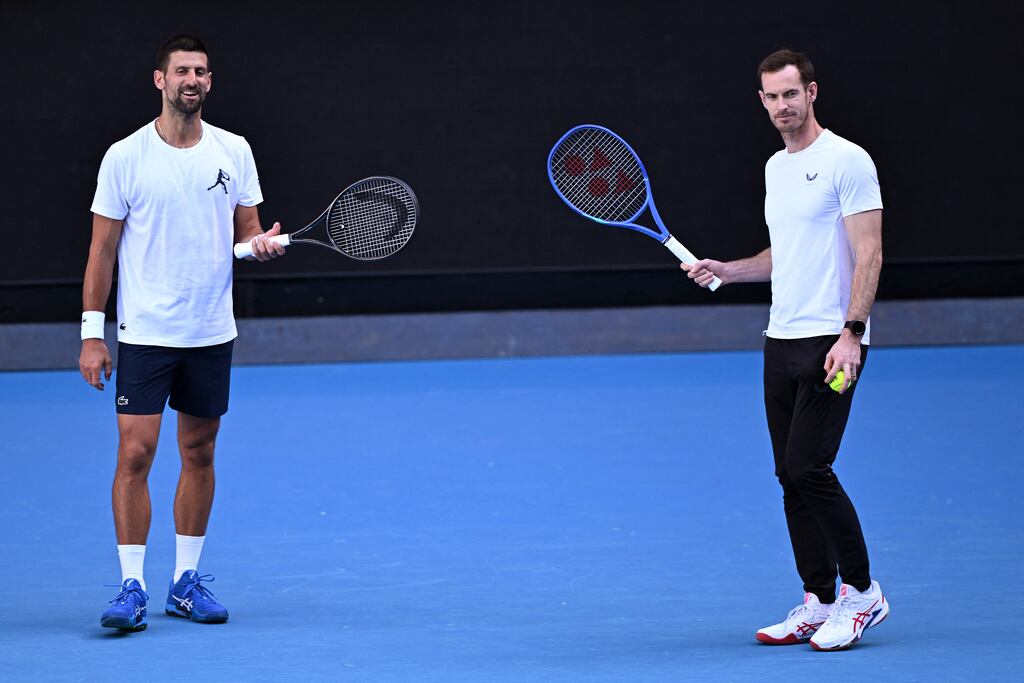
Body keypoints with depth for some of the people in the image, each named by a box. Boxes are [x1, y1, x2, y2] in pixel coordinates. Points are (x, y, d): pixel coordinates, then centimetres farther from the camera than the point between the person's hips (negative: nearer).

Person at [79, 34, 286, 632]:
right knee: (135, 454, -9)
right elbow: (102, 250, -1)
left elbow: (247, 232, 13)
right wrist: (92, 334, -5)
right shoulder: (125, 157, -4)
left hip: (211, 334, 3)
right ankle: (132, 588, -5)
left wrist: (262, 242, -12)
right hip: (144, 334, -3)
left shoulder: (234, 151, 4)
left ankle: (187, 582, 18)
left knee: (199, 454, 9)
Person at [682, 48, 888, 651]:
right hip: (782, 341, 8)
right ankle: (819, 602, 12)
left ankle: (862, 591, -1)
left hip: (831, 340, -8)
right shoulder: (776, 167, 17)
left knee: (808, 466, -14)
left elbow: (869, 253, -13)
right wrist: (724, 270, 11)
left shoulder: (846, 161, -8)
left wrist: (851, 333, -21)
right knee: (792, 473, 6)